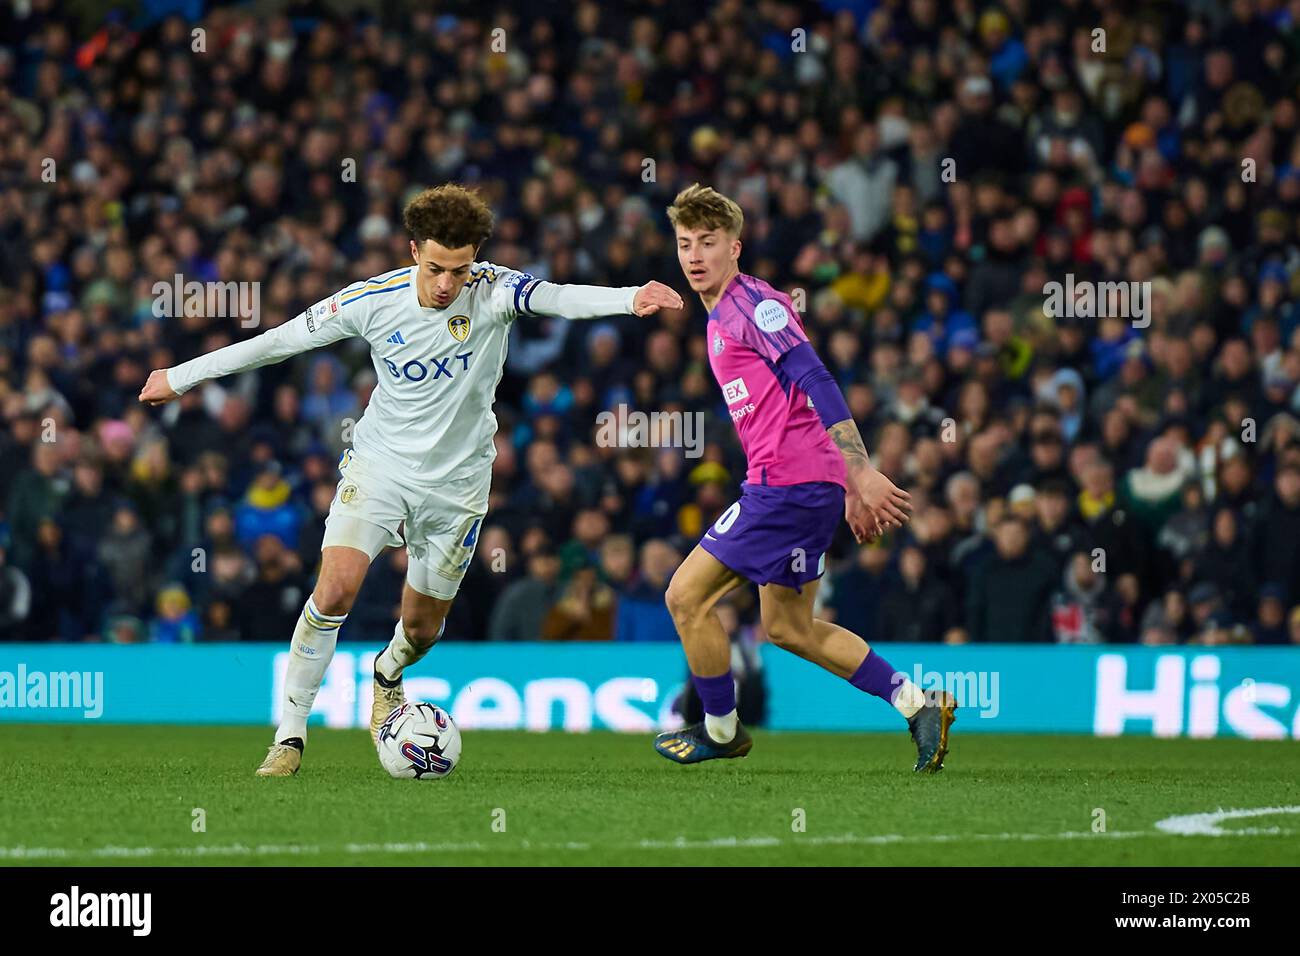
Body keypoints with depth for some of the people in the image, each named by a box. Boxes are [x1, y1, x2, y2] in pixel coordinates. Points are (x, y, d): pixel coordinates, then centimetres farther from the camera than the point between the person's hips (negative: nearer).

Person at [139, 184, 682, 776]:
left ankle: (387, 676, 48)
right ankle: (290, 733, -10)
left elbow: (561, 299, -34)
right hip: (380, 462, -1)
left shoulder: (492, 291, -15)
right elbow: (279, 341, -2)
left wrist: (632, 299, -54)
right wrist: (181, 377, 3)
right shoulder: (372, 301, -12)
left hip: (457, 482, 1)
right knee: (336, 588, -21)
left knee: (423, 626, 10)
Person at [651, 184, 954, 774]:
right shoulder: (721, 318, 20)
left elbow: (817, 387, -20)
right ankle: (915, 703, 14)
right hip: (806, 485, 10)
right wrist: (852, 492, 25)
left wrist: (862, 475, -27)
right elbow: (802, 399, 25)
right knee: (786, 626, 15)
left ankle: (720, 730, 11)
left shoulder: (753, 304, -11)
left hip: (788, 483, -10)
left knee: (687, 596, -3)